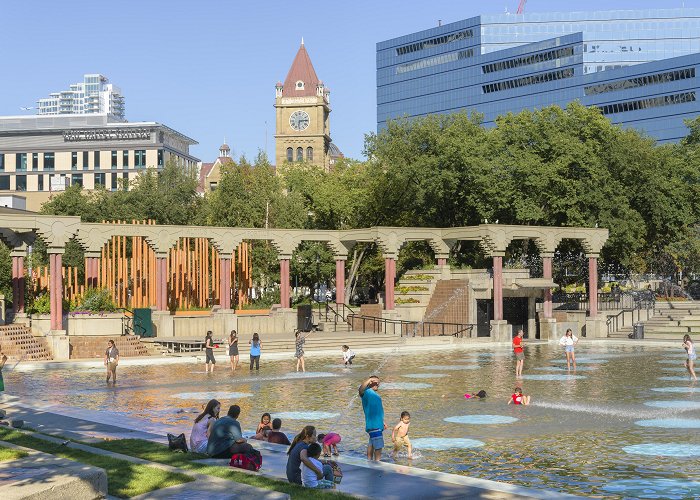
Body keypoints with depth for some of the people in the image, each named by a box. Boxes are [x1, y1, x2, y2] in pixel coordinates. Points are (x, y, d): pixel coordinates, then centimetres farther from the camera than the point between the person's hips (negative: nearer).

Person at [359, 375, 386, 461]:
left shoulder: (374, 394, 20)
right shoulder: (366, 392, -10)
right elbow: (360, 390, -37)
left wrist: (383, 421, 32)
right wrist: (369, 379, -37)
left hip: (378, 424, 10)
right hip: (373, 424, -10)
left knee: (371, 444, 18)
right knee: (378, 446, -11)